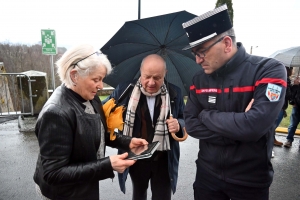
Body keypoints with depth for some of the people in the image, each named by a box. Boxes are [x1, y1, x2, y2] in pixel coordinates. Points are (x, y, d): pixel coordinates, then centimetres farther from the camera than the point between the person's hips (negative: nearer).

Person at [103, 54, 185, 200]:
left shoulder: (174, 93, -7)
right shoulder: (125, 89, -11)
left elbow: (185, 121, 3)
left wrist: (178, 125, -20)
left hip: (164, 160, -1)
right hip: (135, 158, 1)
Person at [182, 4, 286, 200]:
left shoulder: (269, 70, -17)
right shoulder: (199, 79, -3)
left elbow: (254, 126, -29)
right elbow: (191, 124, -7)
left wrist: (207, 116, -16)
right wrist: (237, 130, -19)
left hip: (250, 180, -3)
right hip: (207, 173, 4)